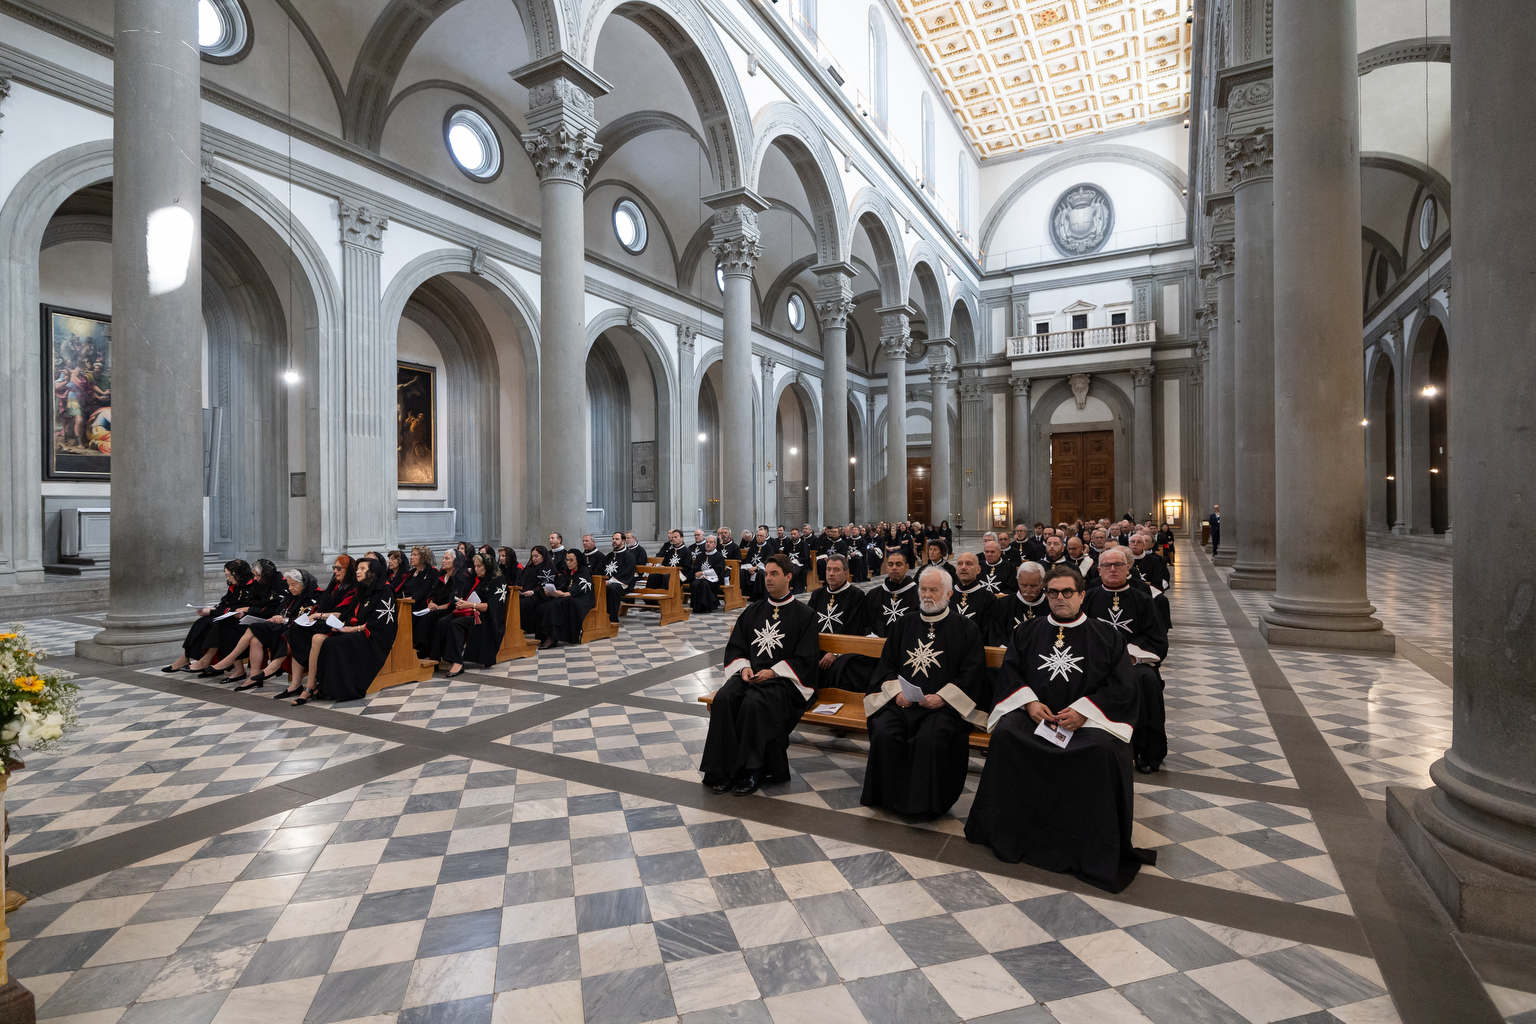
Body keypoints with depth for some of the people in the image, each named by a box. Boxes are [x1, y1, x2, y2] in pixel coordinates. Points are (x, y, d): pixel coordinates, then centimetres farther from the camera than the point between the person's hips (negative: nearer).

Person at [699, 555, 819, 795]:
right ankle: (725, 769, -22)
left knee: (754, 702, -34)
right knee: (724, 698, -26)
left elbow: (805, 658, -3)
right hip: (749, 674, 5)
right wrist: (743, 667, -5)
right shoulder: (752, 610, 18)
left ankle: (752, 771, -22)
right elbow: (735, 647, 17)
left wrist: (772, 672, -15)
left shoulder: (803, 614, 4)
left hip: (783, 679, -4)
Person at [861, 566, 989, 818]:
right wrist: (896, 691, -3)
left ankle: (924, 804, -13)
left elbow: (972, 673, 0)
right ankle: (888, 797, -5)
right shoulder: (905, 625, 19)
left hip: (944, 705, -3)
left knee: (931, 739, -33)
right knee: (883, 733, -25)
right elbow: (886, 663, 17)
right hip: (902, 701, 3)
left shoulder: (965, 629, 8)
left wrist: (943, 697, -13)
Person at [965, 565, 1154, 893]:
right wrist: (1029, 702, -9)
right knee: (1004, 734, -28)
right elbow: (1009, 670, 10)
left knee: (1103, 749, -34)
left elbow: (1122, 686, 1)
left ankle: (1097, 852, -17)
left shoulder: (1107, 635, 9)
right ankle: (1006, 833, -13)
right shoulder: (1028, 631, 16)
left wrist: (1084, 710, -14)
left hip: (1089, 718, -2)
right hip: (1035, 714, 2)